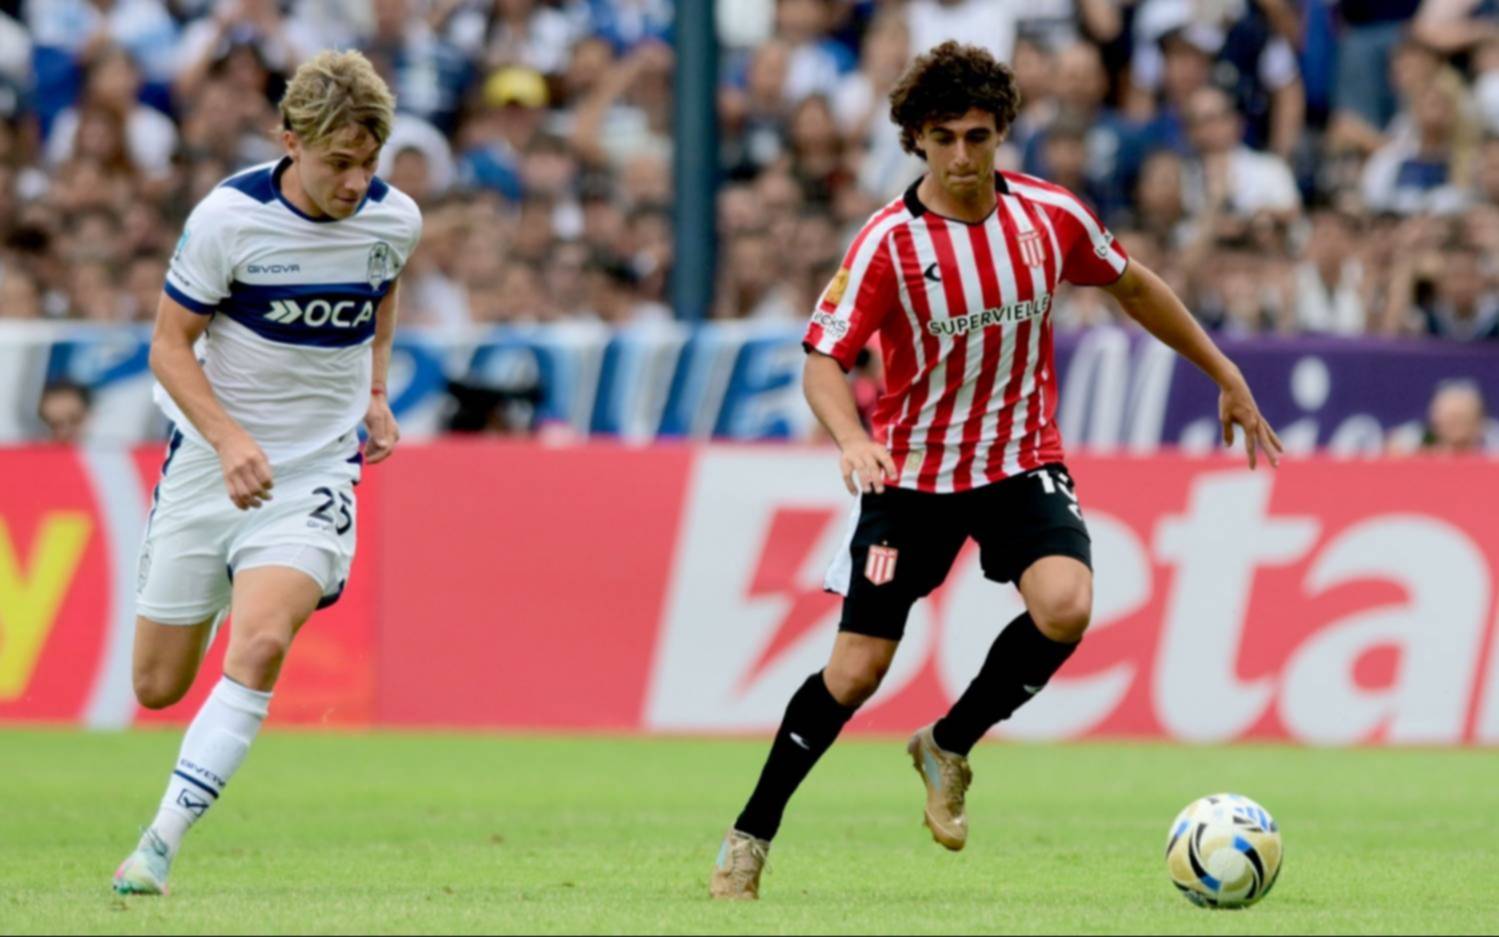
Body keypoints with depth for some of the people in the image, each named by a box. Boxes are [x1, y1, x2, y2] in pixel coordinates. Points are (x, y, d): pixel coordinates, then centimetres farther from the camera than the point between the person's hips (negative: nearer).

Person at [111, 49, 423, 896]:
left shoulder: (396, 221, -4)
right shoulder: (230, 217, -16)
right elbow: (170, 346, -10)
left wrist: (375, 392, 7)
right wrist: (229, 438, -24)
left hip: (315, 473, 0)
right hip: (209, 467, 0)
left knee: (260, 645, -26)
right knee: (158, 687, 8)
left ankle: (160, 846, -22)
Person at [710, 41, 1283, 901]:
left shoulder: (1050, 215, -6)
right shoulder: (889, 242, -15)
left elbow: (1134, 286, 12)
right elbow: (823, 361, -17)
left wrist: (1226, 377, 16)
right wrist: (852, 440, -38)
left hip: (1023, 462, 2)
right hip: (912, 473, -2)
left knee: (1065, 606, -26)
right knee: (856, 672, -3)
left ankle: (950, 748, 0)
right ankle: (751, 837, 16)